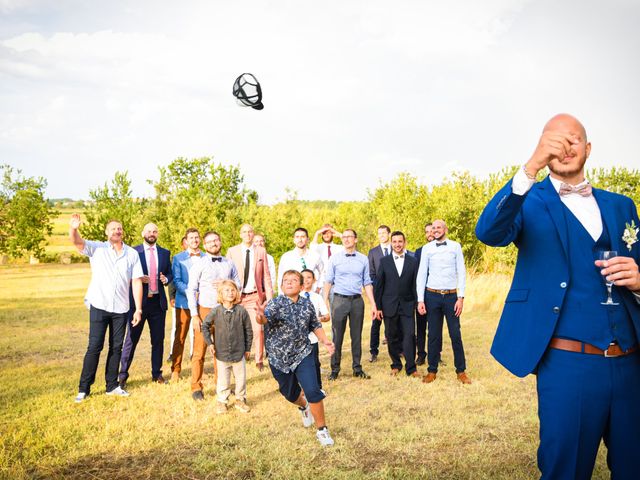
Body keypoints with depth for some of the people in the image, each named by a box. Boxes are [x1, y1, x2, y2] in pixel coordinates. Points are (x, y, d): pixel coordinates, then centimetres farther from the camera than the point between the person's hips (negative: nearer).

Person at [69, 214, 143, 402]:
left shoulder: (132, 254, 3)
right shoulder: (97, 248, 0)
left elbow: (136, 282, 2)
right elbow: (77, 242, -18)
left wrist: (138, 309, -1)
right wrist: (73, 229, -41)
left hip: (121, 309, 2)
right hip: (99, 306, -2)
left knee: (116, 347, 9)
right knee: (94, 346, -2)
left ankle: (112, 385, 21)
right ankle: (84, 388, 8)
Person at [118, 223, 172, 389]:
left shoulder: (165, 253, 9)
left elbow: (170, 274, 13)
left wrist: (165, 279, -9)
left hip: (158, 302, 3)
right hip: (138, 301, -3)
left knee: (158, 339, 9)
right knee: (131, 339, 0)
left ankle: (157, 373, 21)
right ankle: (122, 375, 9)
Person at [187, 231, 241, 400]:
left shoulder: (229, 264, 10)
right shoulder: (199, 264, -1)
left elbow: (238, 285, 14)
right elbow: (191, 290, -3)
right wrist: (194, 315, -9)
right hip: (205, 310, -3)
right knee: (199, 351, -2)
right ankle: (196, 388, 9)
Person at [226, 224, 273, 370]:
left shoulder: (261, 251, 7)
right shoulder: (232, 251, 4)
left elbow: (266, 275, 7)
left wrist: (269, 297, 2)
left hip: (255, 296, 0)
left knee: (258, 328, -7)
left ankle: (259, 360, 7)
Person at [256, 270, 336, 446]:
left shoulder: (307, 304, -5)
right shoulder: (276, 304, -17)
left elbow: (315, 325, 11)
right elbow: (266, 318, -37)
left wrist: (325, 341, -4)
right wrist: (261, 316, -61)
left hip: (303, 354, 1)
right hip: (279, 358, 0)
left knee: (313, 391, -12)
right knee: (290, 393, 20)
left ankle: (322, 430, 8)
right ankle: (304, 406, 56)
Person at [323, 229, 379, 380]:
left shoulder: (363, 259, 6)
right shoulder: (335, 258, 2)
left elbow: (367, 283, 8)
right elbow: (328, 281, 2)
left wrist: (373, 304, 4)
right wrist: (325, 302, -5)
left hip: (357, 300, 2)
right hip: (339, 300, -1)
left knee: (357, 336, 9)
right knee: (337, 336, 2)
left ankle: (357, 368, 20)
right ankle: (335, 369, 13)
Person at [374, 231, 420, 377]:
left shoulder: (413, 262, 5)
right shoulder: (384, 261, 4)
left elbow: (415, 285, 6)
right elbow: (378, 285, 4)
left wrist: (417, 304, 1)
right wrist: (378, 306, 0)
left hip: (407, 305, 0)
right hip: (389, 306, 1)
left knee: (409, 336, -7)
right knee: (392, 337, 8)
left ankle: (411, 368, 2)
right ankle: (396, 365, 23)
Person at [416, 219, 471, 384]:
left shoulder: (455, 246, 2)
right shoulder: (426, 248, 3)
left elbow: (461, 273, 1)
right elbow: (421, 274, 3)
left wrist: (461, 297, -5)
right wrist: (420, 300, -2)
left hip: (451, 296, 0)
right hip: (432, 295, 1)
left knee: (455, 334, 3)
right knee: (433, 335, 7)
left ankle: (461, 370, 15)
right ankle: (432, 370, 17)